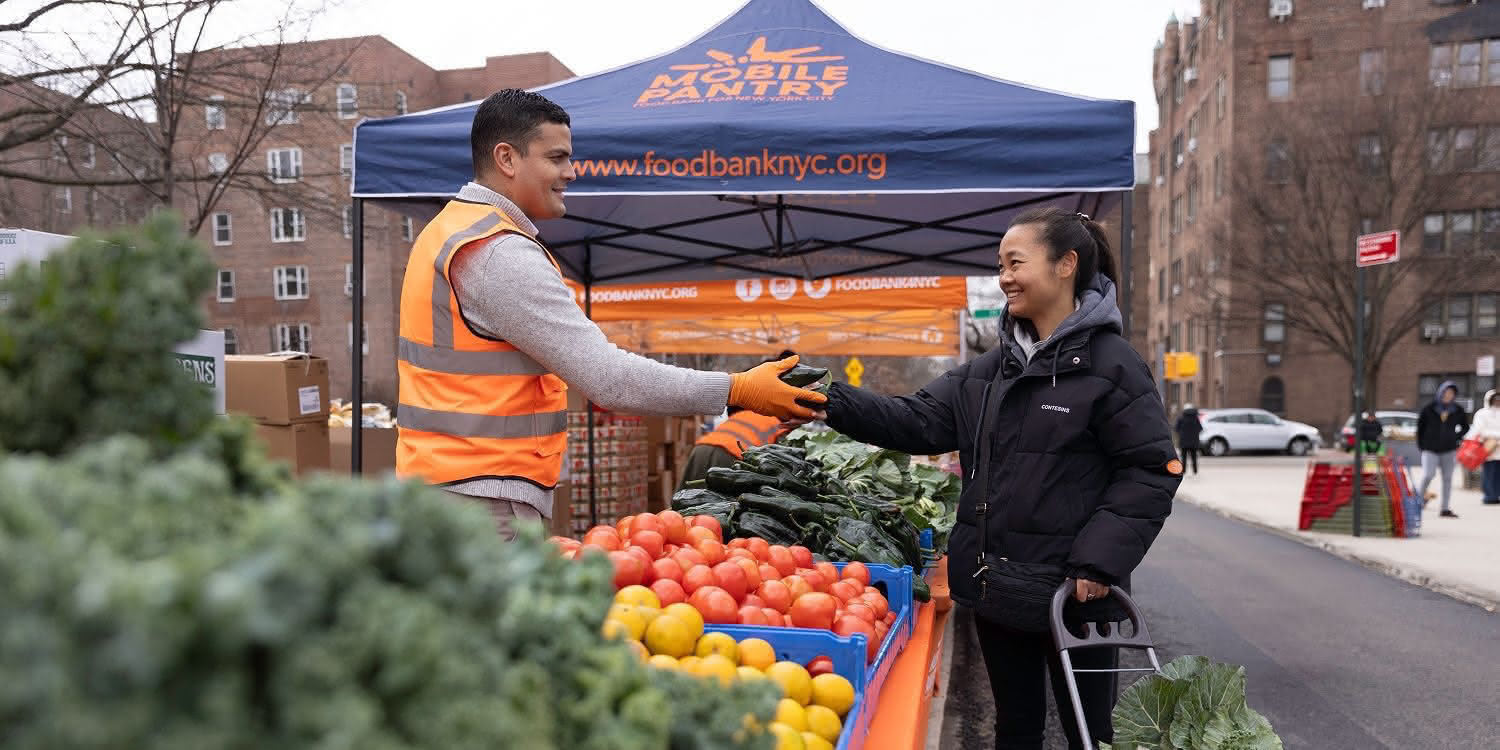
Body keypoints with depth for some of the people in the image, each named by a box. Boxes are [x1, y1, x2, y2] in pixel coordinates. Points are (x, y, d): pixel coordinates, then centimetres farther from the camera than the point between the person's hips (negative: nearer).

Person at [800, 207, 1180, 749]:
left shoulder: (1110, 364, -10)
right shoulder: (992, 368, 9)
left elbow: (1151, 471, -13)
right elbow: (921, 421, 4)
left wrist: (1100, 561, -20)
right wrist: (835, 404, -8)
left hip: (1072, 592, -6)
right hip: (996, 585, 6)